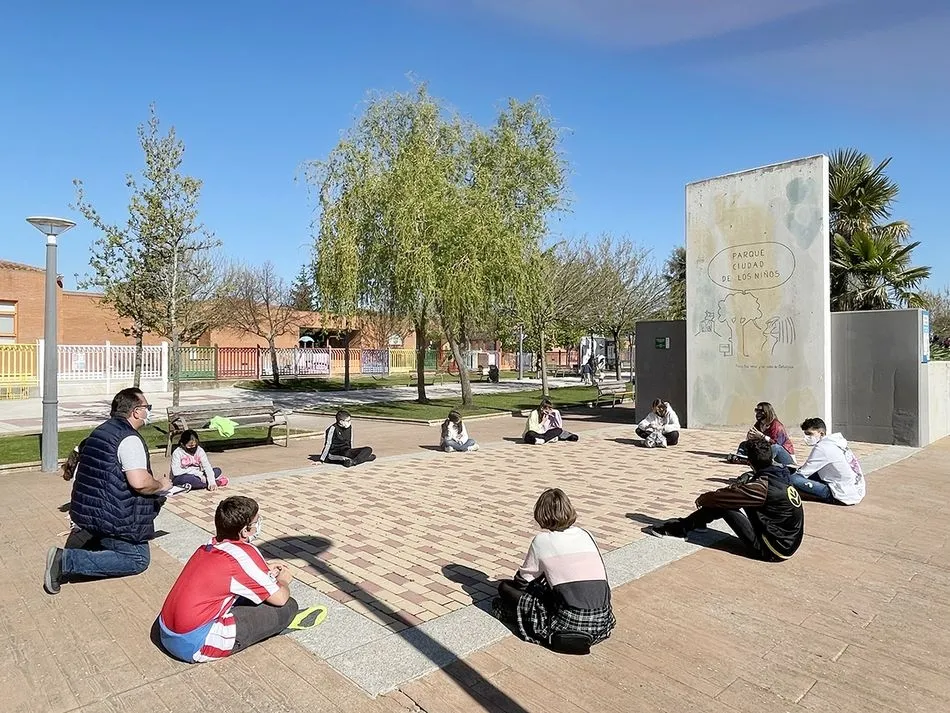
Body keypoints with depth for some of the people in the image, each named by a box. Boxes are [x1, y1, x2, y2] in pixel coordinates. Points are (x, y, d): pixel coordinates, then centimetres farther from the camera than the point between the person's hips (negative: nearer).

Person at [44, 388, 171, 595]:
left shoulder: (101, 430, 12)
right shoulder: (130, 439, -18)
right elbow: (139, 482, -29)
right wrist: (161, 485, -9)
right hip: (110, 516, -9)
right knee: (137, 560, 0)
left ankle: (85, 552, 7)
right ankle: (68, 561, -10)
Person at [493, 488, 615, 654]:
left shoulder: (542, 539, 0)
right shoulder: (586, 535, 12)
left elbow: (522, 582, 9)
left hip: (569, 621, -5)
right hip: (602, 623, 5)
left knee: (504, 586, 9)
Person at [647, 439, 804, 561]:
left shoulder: (762, 487, -23)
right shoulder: (779, 475, 2)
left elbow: (722, 497, -17)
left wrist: (702, 499, 1)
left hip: (771, 550, -8)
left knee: (723, 503, -11)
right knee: (728, 499, 4)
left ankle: (681, 528, 3)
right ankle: (685, 524, 13)